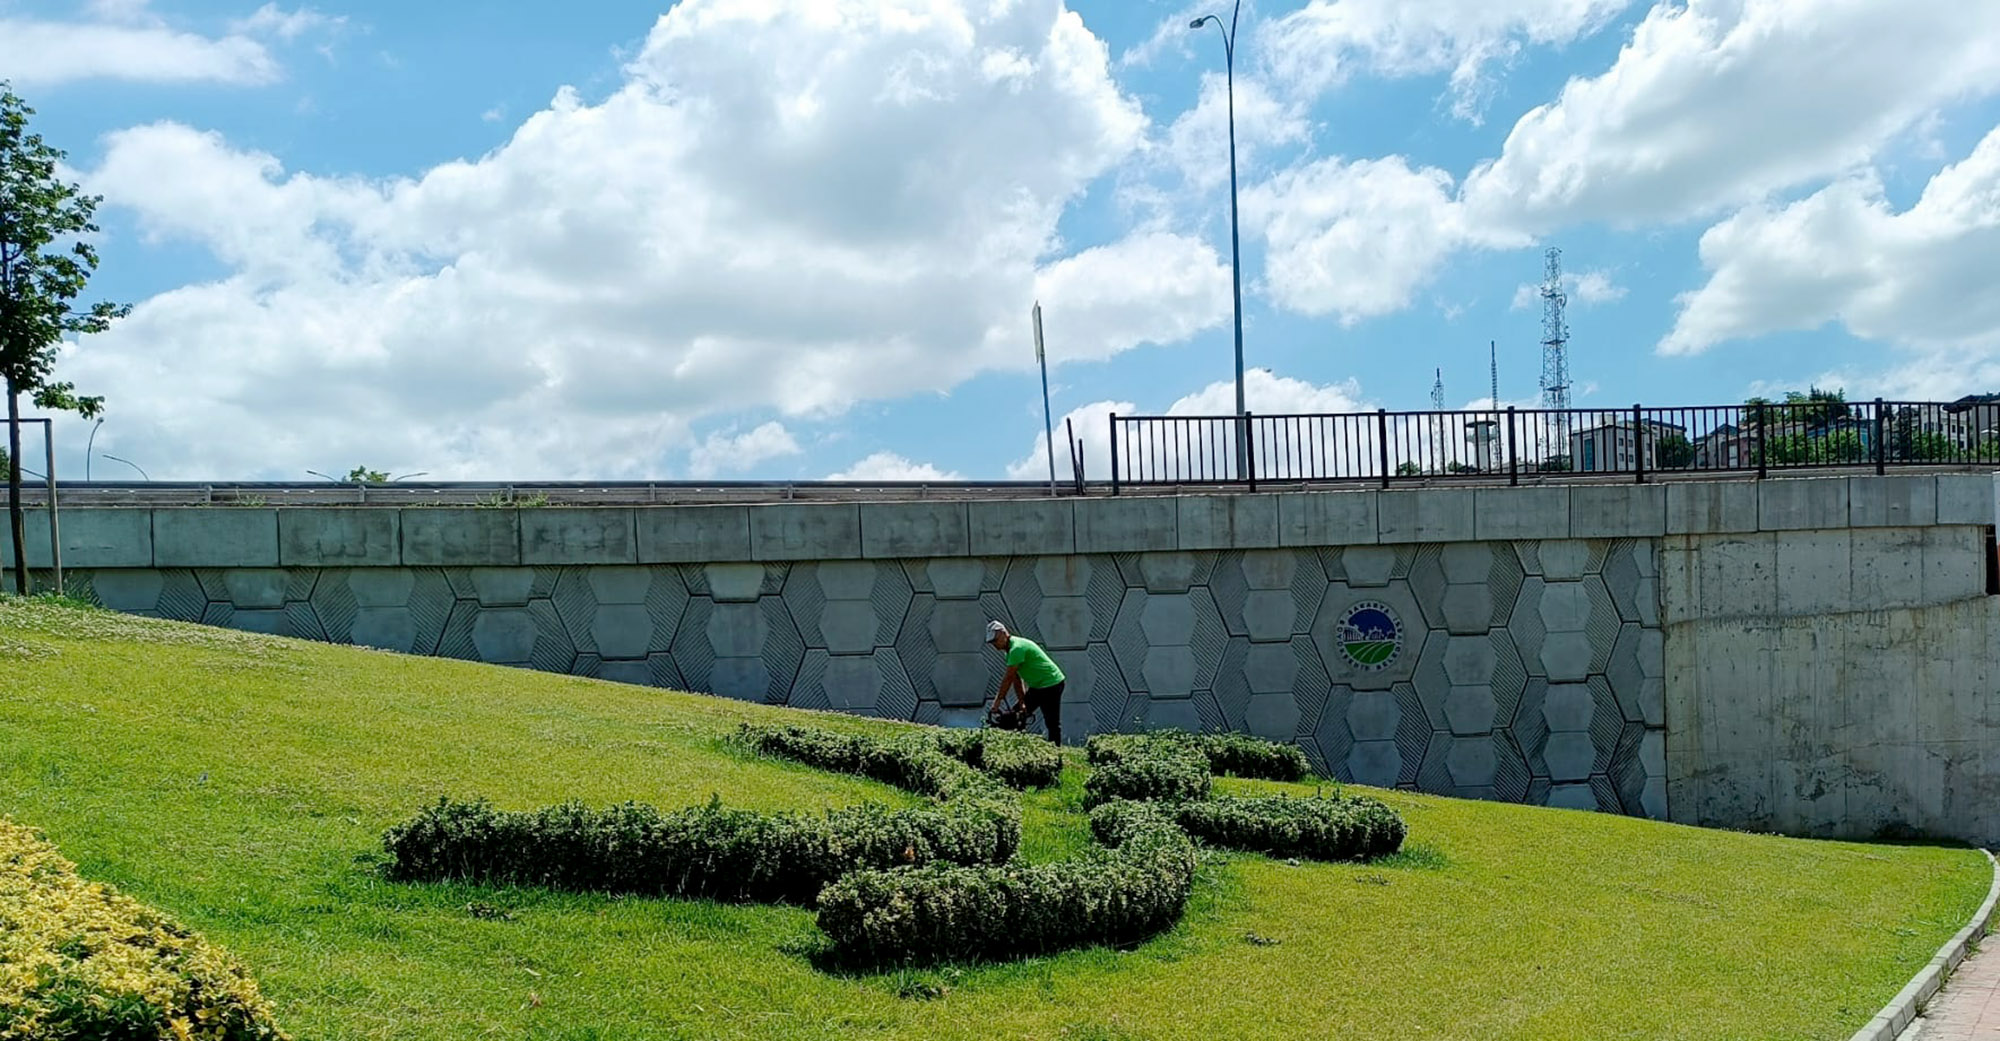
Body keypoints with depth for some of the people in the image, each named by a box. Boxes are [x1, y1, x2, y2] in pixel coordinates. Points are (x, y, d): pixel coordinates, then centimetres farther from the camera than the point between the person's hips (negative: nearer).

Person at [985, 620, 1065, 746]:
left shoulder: (1017, 648, -23)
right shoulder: (1010, 649, 8)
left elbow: (1008, 679, -22)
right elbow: (1016, 679, 6)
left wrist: (998, 700, -16)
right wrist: (1022, 703, 0)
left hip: (1051, 684, -11)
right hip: (1036, 687, 11)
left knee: (1052, 724, -9)